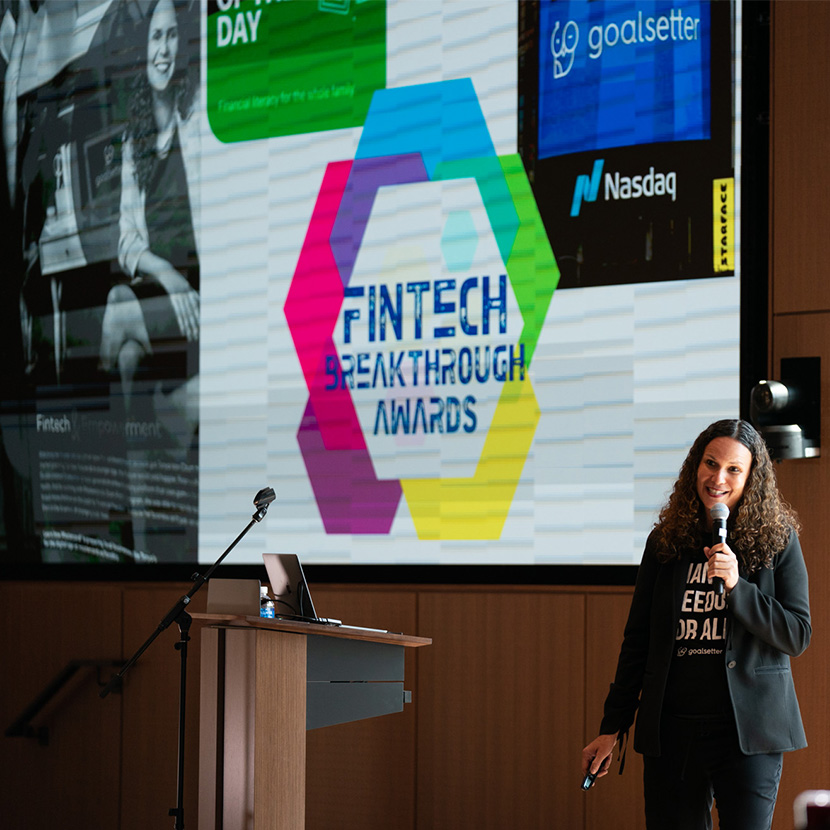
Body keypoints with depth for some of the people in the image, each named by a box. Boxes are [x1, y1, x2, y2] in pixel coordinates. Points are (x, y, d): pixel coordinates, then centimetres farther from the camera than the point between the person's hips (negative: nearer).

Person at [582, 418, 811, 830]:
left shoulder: (778, 542, 1)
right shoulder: (665, 542, 8)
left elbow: (797, 636, -3)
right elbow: (637, 639, 12)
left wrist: (737, 586, -17)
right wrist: (612, 727, 10)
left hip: (748, 731, -2)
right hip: (671, 730, 2)